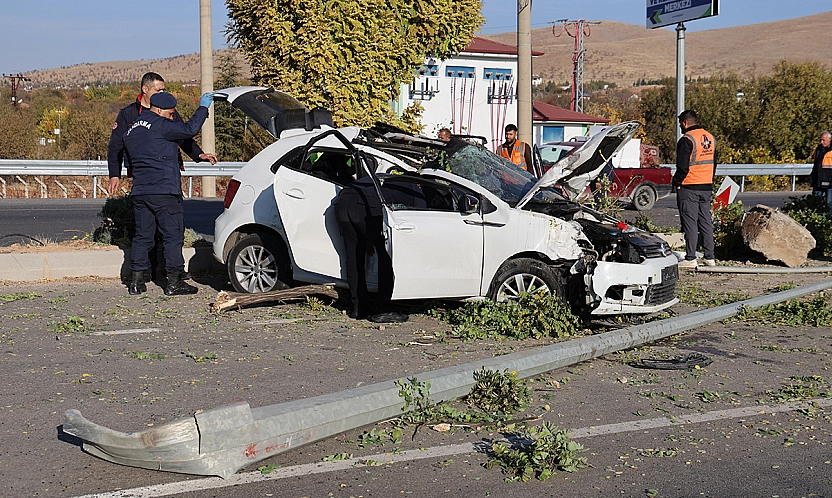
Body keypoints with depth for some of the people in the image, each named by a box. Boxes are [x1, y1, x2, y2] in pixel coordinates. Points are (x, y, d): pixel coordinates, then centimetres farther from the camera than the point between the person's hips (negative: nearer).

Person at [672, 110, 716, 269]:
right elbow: (714, 163, 19)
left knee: (690, 223, -4)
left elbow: (683, 166, -16)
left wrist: (676, 183, -4)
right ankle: (709, 257, 14)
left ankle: (690, 258, -3)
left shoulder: (687, 139, -14)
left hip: (689, 188, -8)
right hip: (707, 187, 8)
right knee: (705, 222, 12)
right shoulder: (710, 138, 13)